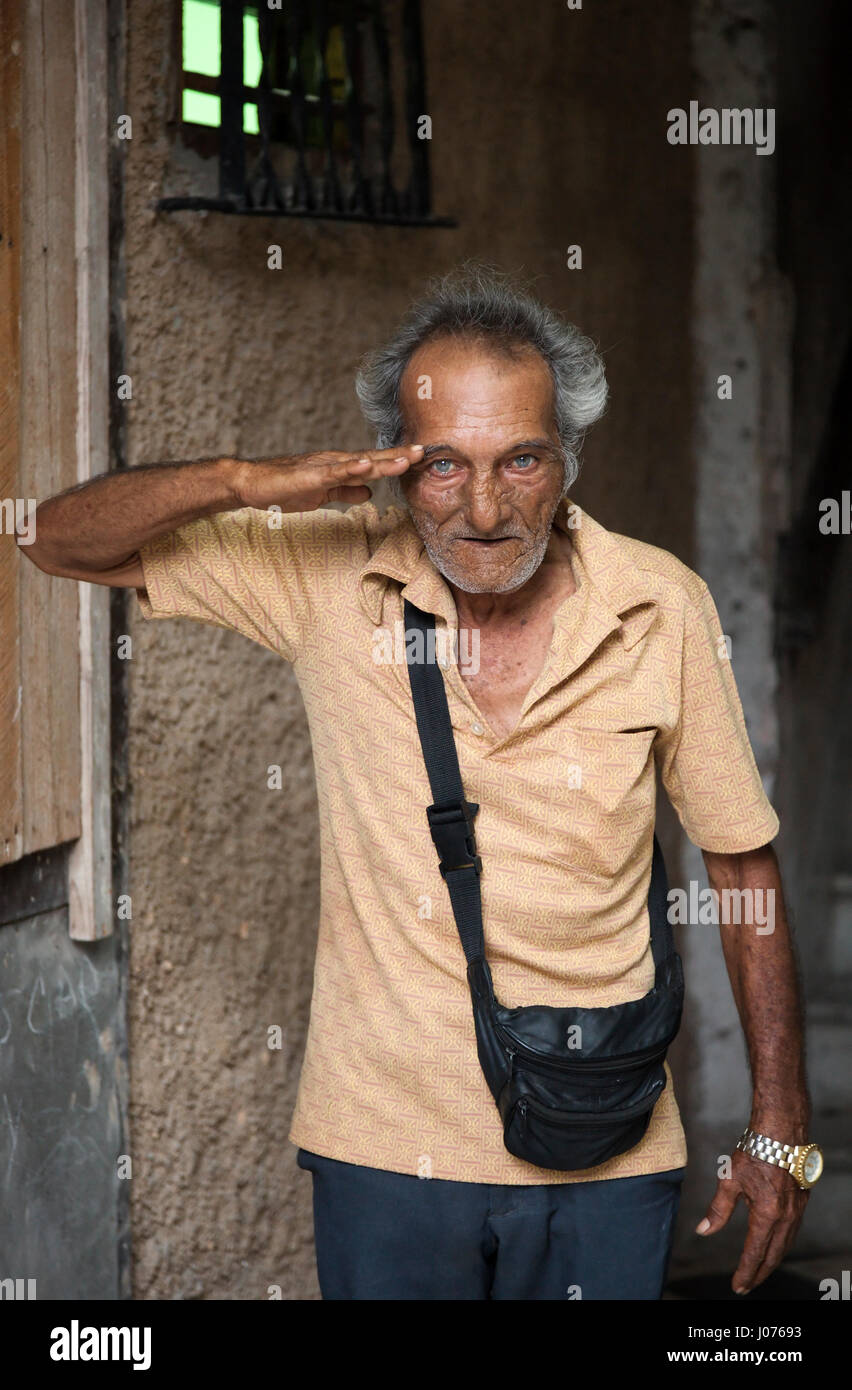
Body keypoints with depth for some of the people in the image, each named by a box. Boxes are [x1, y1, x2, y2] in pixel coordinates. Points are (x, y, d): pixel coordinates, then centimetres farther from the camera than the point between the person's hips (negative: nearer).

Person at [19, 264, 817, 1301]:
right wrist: (244, 483, -22)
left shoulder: (664, 608, -6)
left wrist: (780, 1125, 2)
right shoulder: (327, 574, -6)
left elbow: (742, 861, 3)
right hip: (384, 1144, 0)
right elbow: (62, 538, -4)